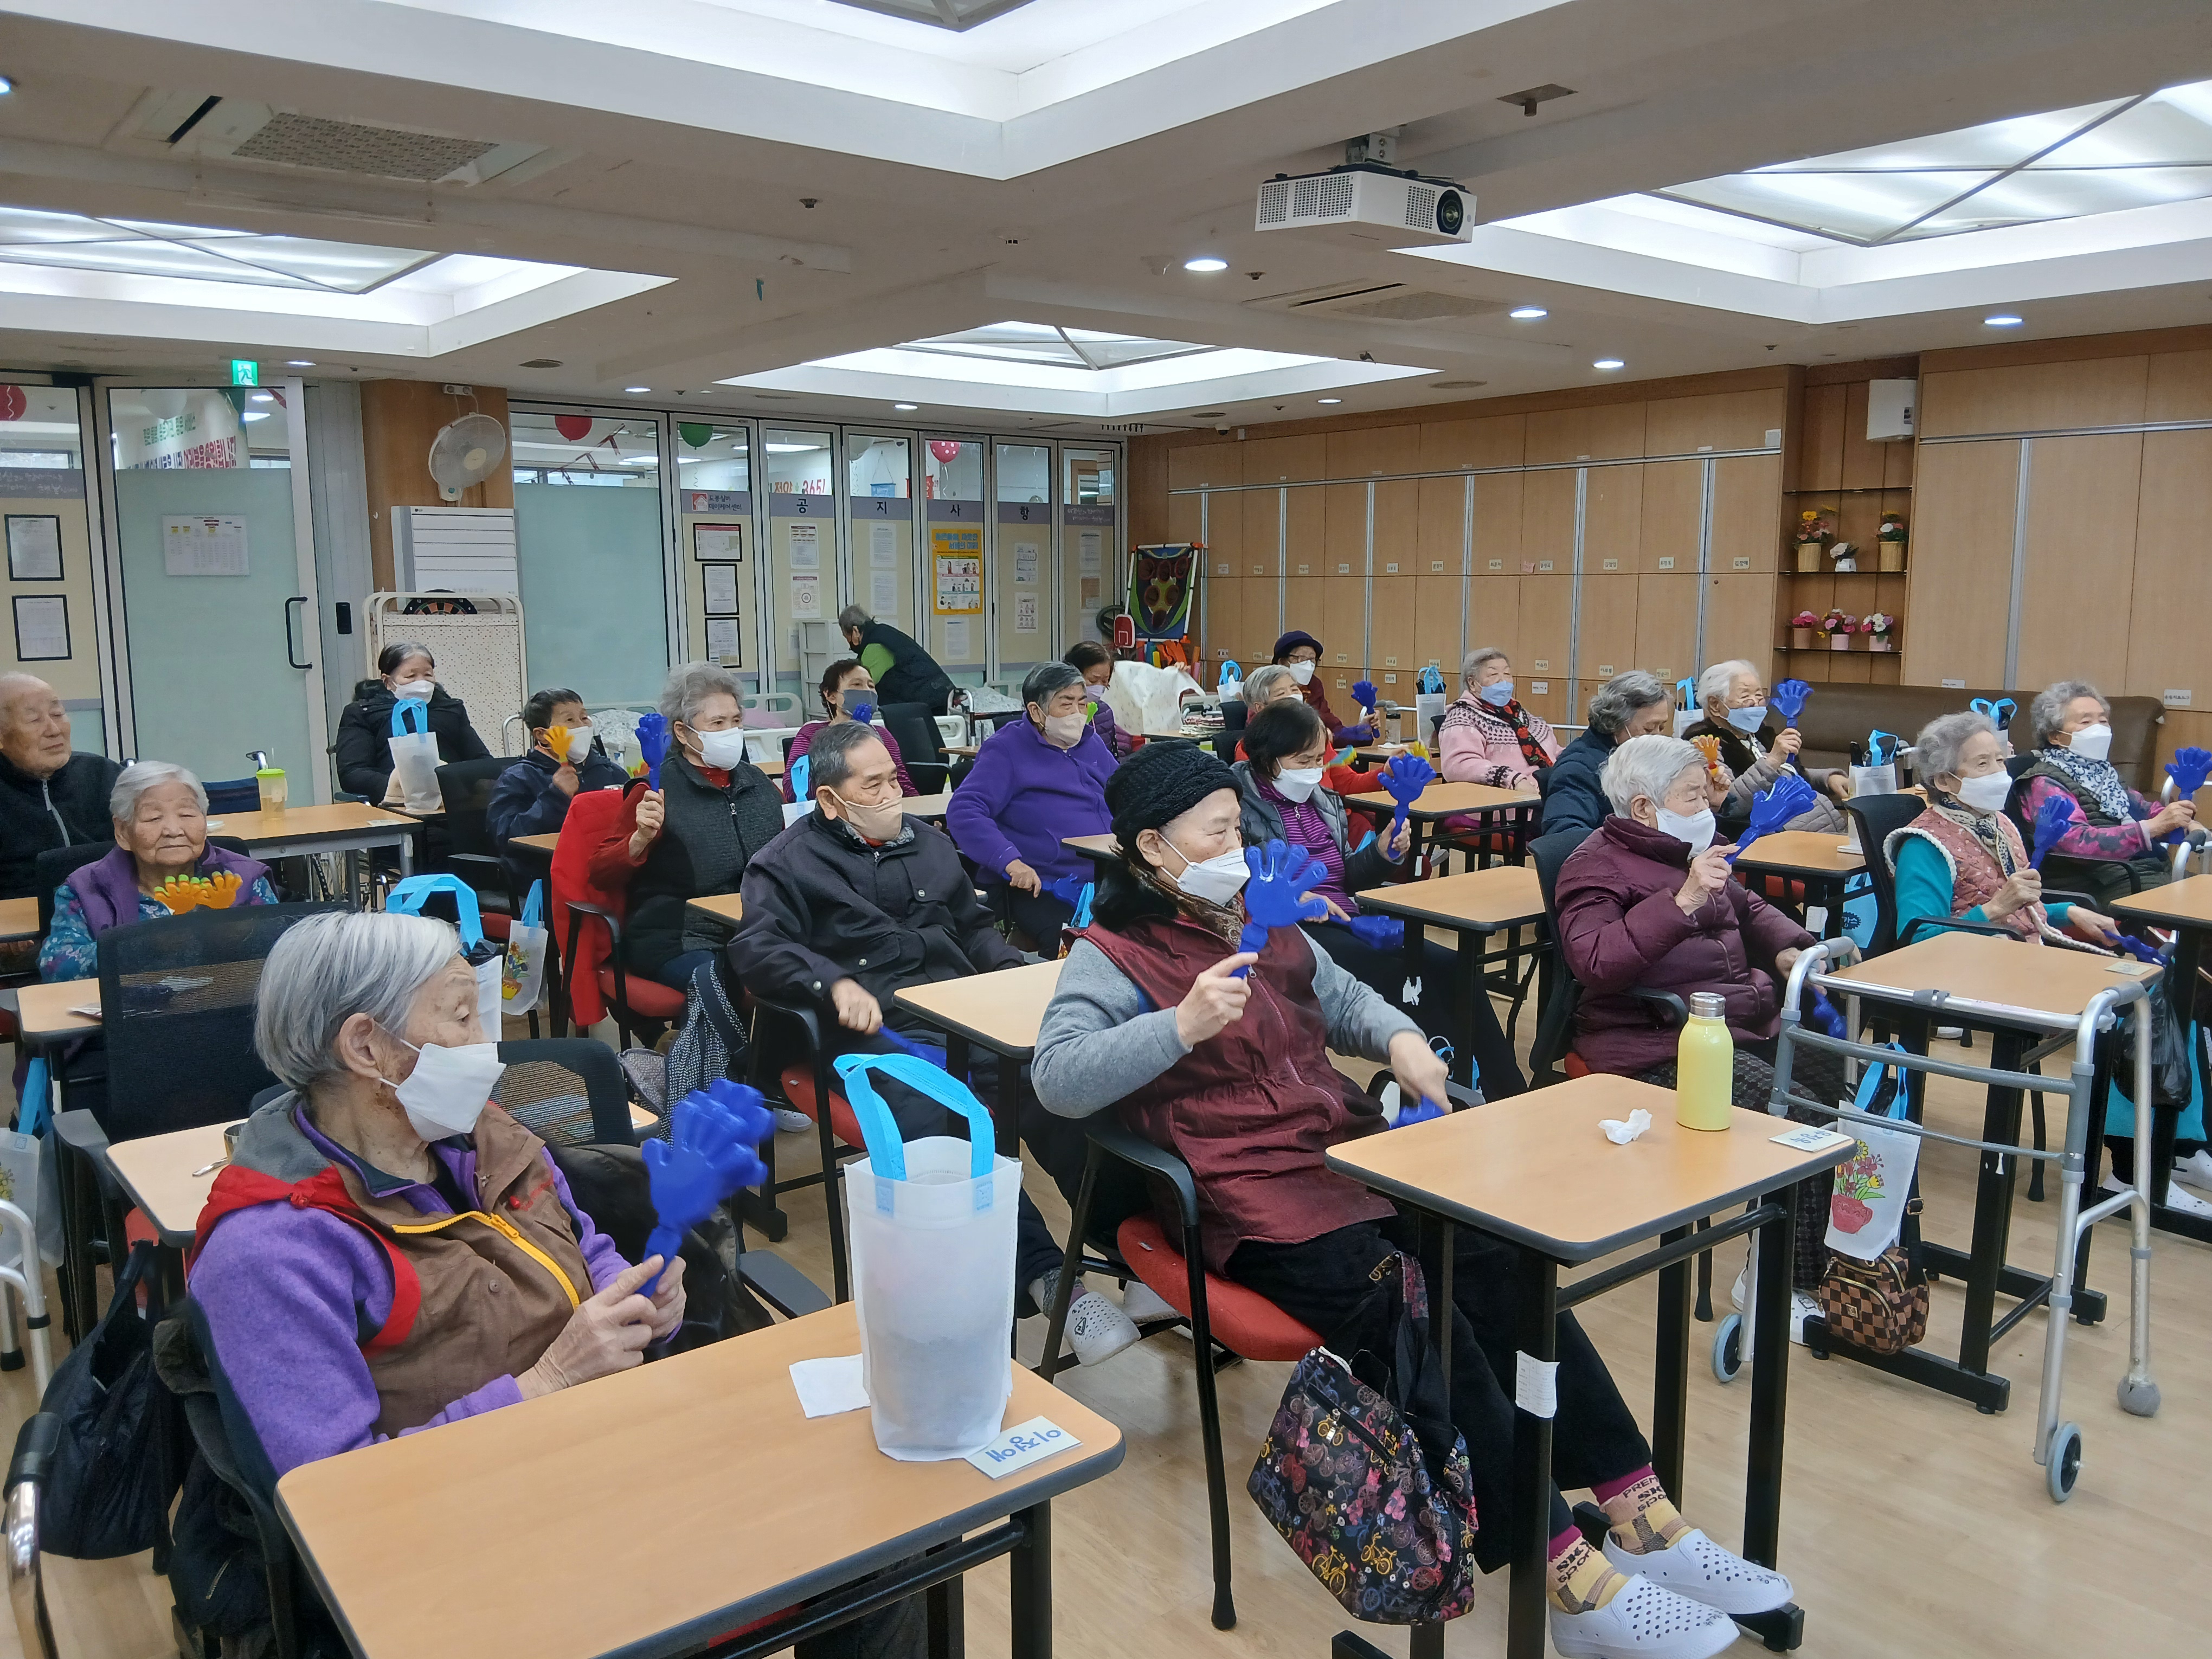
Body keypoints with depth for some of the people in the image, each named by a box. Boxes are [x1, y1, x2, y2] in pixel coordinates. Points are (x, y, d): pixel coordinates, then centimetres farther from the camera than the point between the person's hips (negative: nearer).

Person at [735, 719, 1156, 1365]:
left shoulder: (926, 841, 26)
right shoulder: (791, 863, 9)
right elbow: (756, 949, -5)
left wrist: (1014, 975, 13)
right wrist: (835, 983, -21)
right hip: (881, 1031, -4)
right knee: (942, 1126, -38)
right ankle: (1045, 1276, -33)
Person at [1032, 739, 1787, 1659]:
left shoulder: (1262, 917, 17)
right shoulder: (1112, 953, -3)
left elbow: (1343, 998, 26)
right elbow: (1057, 1077, -18)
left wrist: (1401, 1039, 4)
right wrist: (1182, 1024, -29)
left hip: (1356, 1151, 7)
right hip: (1255, 1200, -6)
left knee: (1509, 1271, -14)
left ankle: (1639, 1519, -8)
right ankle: (1574, 1580, -19)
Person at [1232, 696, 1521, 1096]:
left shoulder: (1324, 800, 17)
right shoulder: (1240, 805, -6)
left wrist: (1383, 854, 4)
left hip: (1351, 921, 8)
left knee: (1451, 968, -10)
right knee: (1403, 977, -25)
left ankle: (1509, 1097, -6)